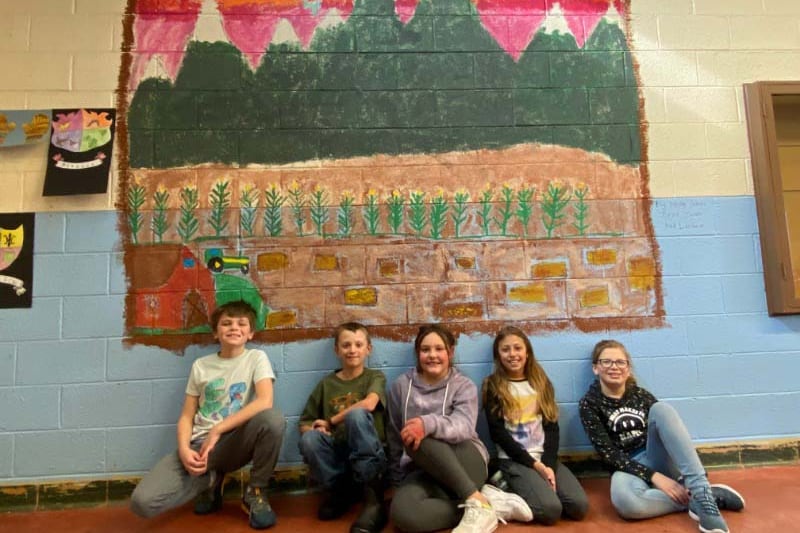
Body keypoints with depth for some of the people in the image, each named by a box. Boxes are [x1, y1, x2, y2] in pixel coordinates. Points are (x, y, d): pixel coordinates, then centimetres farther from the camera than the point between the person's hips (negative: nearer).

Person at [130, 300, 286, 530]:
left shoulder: (256, 358, -1)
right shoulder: (200, 366, 8)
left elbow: (265, 402, -18)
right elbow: (186, 416, 8)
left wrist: (217, 430, -19)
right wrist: (184, 449, -12)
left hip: (233, 443, -2)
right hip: (199, 444, 3)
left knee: (273, 418, -35)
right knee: (142, 502, -21)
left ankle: (255, 492, -7)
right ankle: (209, 480, 10)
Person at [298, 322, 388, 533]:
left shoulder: (375, 377, 3)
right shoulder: (326, 383, 11)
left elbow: (369, 404, -20)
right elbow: (305, 424, 12)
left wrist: (330, 421, -13)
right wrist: (315, 429, -12)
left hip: (367, 457, -2)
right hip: (337, 454, 2)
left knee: (357, 414, -32)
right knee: (309, 439, -29)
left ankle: (374, 498, -26)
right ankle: (340, 491, -5)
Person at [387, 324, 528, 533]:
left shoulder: (464, 385, 0)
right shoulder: (401, 386, 6)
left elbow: (464, 426, -20)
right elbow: (394, 437, 14)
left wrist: (429, 424, -39)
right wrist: (398, 480, 13)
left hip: (466, 462, -2)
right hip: (423, 470, 3)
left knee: (419, 439, -34)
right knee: (402, 514, -32)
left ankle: (477, 502, -28)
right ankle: (493, 504, -22)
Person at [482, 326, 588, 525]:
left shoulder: (541, 382, 11)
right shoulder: (493, 387, -1)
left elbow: (552, 427, 5)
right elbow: (498, 433, -7)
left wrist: (548, 464, -10)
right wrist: (534, 464, -12)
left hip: (545, 458, 4)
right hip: (513, 459, -4)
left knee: (579, 506, -16)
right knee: (550, 509, -25)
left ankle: (524, 488, 7)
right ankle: (512, 490, 3)